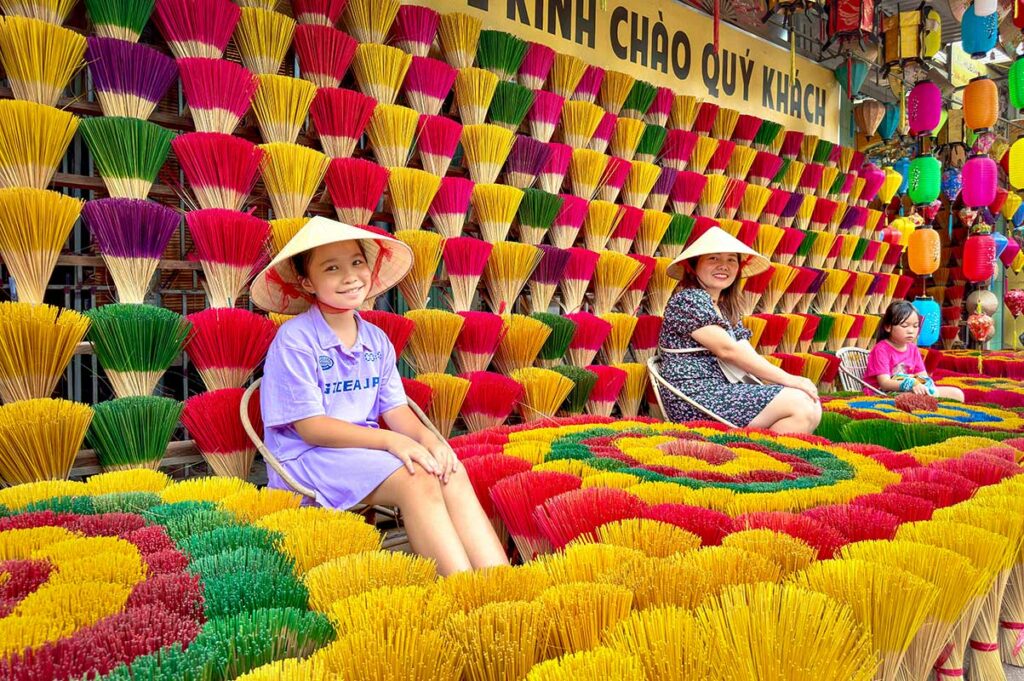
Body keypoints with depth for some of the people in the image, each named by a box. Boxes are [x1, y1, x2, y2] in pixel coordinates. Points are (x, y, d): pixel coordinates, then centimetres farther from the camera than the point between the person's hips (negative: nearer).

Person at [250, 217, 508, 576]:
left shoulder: (377, 340, 10)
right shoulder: (294, 340, -10)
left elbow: (395, 409, 6)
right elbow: (310, 427, -14)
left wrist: (428, 438, -17)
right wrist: (391, 440, -23)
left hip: (367, 450, 6)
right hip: (307, 459, -6)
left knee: (451, 473, -19)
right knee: (417, 479, -28)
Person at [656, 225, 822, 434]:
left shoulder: (726, 308, 19)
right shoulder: (688, 299, -8)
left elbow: (749, 357, 11)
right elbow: (727, 350, -15)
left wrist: (785, 381, -7)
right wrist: (788, 380, -14)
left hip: (723, 392, 9)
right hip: (695, 400, -9)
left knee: (812, 407, -5)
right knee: (800, 404, -16)